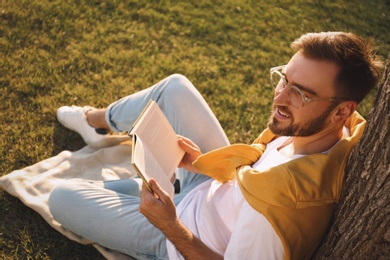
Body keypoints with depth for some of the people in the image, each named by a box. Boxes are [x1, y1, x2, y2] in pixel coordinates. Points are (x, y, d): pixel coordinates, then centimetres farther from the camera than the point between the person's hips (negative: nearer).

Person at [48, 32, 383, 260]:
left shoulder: (277, 203, -45)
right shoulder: (345, 129, -19)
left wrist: (170, 227, -30)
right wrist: (205, 162, -10)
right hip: (219, 186, 7)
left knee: (63, 197, -5)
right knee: (175, 87, 11)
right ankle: (97, 118, 38)